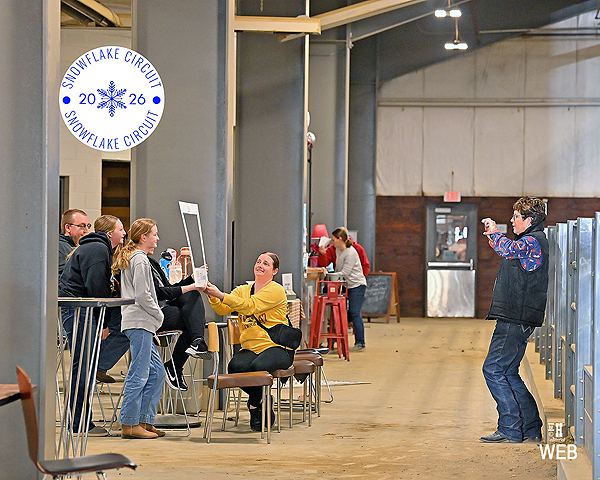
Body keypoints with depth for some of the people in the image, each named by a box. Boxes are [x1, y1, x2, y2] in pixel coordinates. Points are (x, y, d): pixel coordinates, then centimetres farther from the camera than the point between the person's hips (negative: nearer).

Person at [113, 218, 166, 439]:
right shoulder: (140, 259, -11)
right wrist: (159, 315, -5)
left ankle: (145, 420, 13)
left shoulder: (128, 258, 21)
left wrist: (154, 317, 18)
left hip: (139, 323, 11)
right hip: (140, 322, -11)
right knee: (139, 373, -8)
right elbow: (142, 295, -17)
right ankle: (130, 424, -6)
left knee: (156, 371, 11)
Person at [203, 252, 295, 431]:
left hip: (277, 346, -5)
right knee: (235, 366, -28)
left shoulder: (276, 290, -4)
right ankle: (263, 405, -4)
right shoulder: (243, 290, 17)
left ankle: (254, 406, -4)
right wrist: (213, 297, -19)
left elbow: (250, 306, -19)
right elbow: (223, 309, 2)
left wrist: (221, 295, -25)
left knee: (258, 366, -35)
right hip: (250, 347, 5)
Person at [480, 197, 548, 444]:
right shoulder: (533, 241, 20)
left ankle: (510, 429, -9)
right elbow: (514, 254, 40)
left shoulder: (533, 242, -13)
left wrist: (495, 232, -15)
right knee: (508, 374, 13)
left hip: (515, 321, -11)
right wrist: (495, 241, 26)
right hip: (515, 320, 11)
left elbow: (509, 249, -33)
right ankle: (531, 429, 15)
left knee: (493, 370, -11)